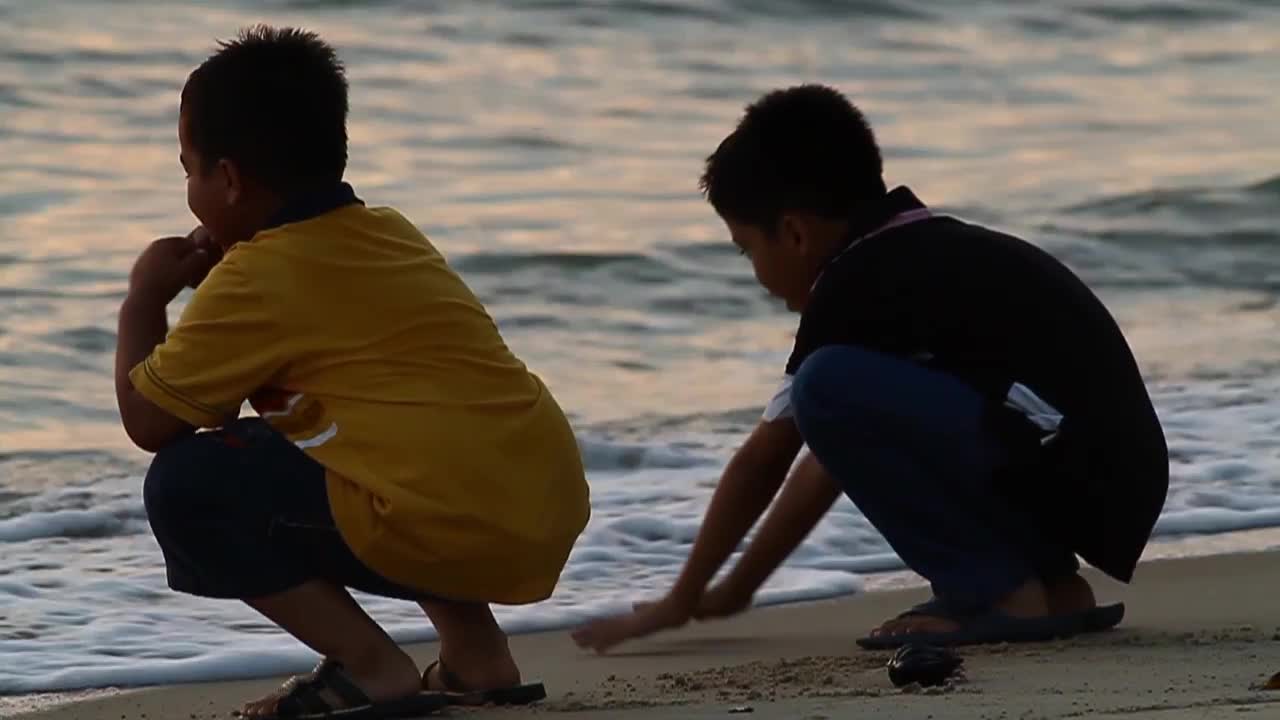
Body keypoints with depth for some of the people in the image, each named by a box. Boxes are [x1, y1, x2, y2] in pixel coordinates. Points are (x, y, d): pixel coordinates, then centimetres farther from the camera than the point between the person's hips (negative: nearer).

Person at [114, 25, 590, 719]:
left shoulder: (256, 280, -4)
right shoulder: (388, 233, 19)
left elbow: (147, 421, 1)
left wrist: (143, 300, 17)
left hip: (456, 535, -9)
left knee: (184, 486, -1)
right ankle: (476, 652, 23)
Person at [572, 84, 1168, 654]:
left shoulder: (857, 284, -5)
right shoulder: (927, 256, 23)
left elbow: (762, 461, 4)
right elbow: (840, 445, 30)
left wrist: (681, 600, 14)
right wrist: (737, 589, 34)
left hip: (1065, 486, -10)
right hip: (1118, 493, 10)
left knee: (831, 389, -15)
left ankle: (1006, 595, -10)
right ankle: (1052, 587, 12)